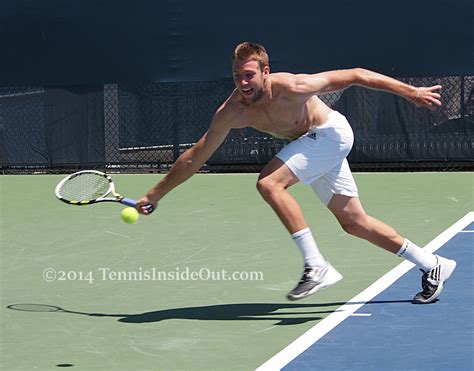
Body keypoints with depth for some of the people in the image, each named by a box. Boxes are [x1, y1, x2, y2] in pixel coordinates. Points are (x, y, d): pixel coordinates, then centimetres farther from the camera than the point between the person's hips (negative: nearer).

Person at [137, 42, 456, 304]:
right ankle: (432, 265, 24)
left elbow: (353, 76, -24)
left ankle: (316, 267, -23)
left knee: (269, 183, -25)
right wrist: (155, 194, -6)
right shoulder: (231, 112, -16)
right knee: (354, 222, 11)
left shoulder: (289, 87, -31)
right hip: (312, 142, 7)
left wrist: (411, 91, -23)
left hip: (331, 132, -7)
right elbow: (194, 158, -6)